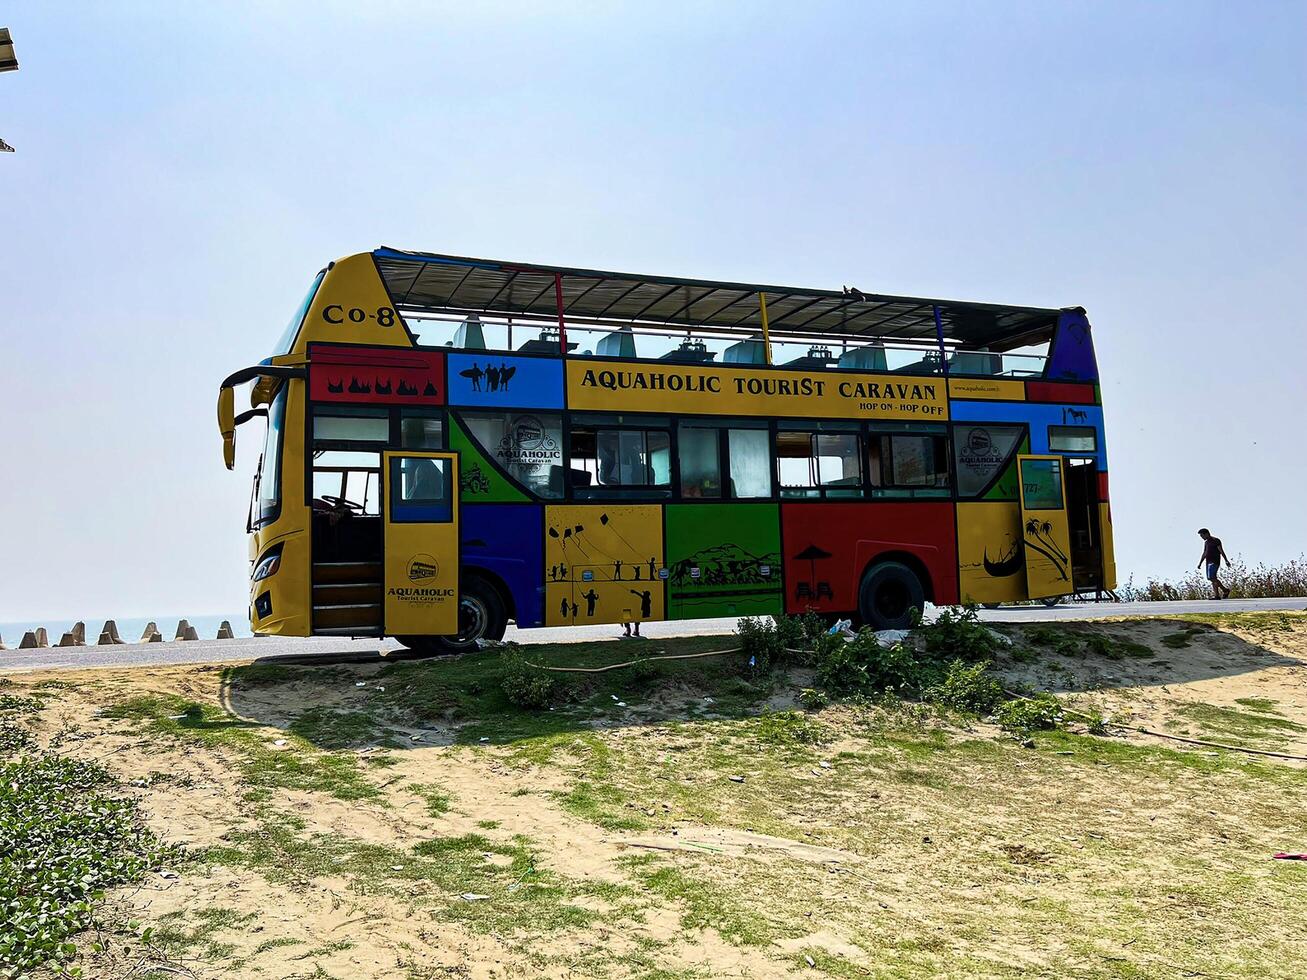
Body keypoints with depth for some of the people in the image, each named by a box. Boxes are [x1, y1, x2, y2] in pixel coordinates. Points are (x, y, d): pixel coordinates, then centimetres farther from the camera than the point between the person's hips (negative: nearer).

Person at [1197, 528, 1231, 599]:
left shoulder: (1216, 541, -3)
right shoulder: (1206, 542, 20)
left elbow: (1221, 551, -9)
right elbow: (1204, 554, 23)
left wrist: (1226, 561, -17)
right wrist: (1200, 563, 17)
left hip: (1215, 562, -8)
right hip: (1208, 562, 8)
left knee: (1212, 578, -16)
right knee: (1211, 578, 4)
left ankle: (1216, 595, -14)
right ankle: (1225, 590, 16)